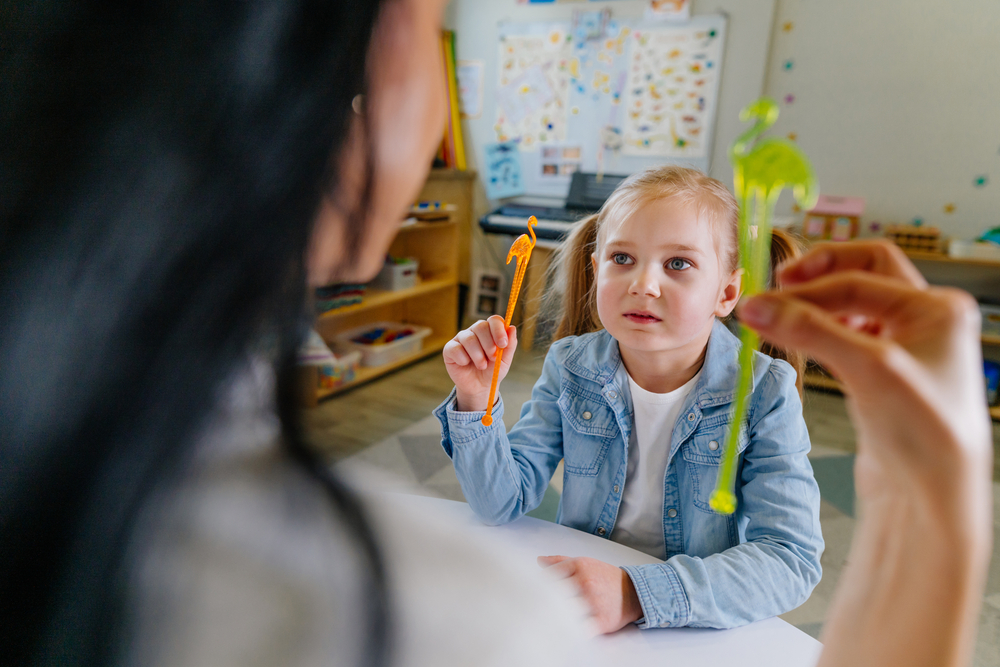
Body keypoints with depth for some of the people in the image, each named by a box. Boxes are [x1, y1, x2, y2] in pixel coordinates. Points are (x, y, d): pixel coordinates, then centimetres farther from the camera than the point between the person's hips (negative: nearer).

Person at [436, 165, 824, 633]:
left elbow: (792, 559, -19)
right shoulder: (571, 367, -7)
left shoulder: (764, 395, -13)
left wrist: (637, 594, -30)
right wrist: (476, 401, -21)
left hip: (699, 630, 0)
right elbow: (503, 504, -6)